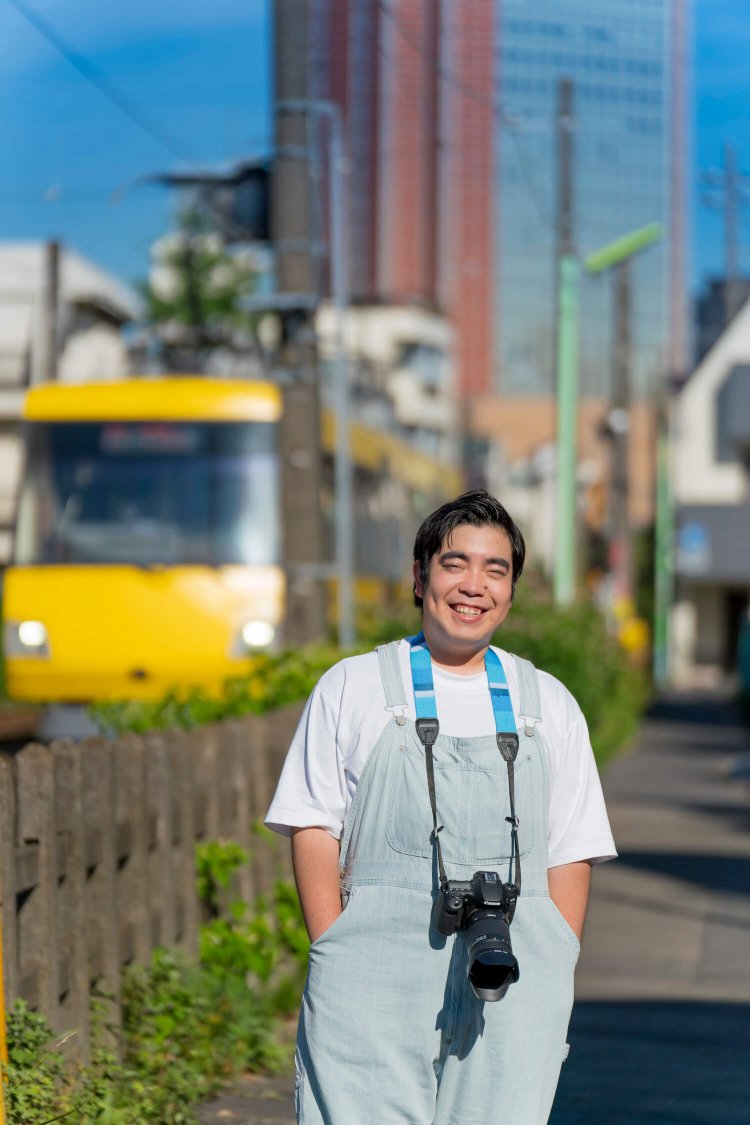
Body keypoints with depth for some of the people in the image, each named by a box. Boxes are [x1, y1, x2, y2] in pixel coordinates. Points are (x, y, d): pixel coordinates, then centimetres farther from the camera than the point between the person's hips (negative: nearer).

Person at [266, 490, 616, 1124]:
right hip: (375, 970, -2)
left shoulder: (549, 705, 17)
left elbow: (572, 854, 14)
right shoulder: (352, 688, 12)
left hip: (511, 977, 2)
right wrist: (333, 956, -5)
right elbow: (313, 829, 6)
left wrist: (555, 974, 2)